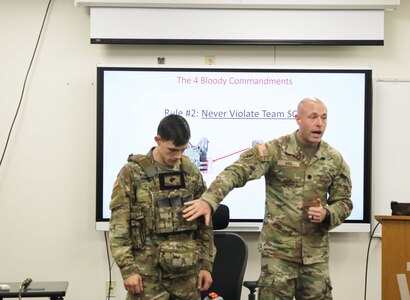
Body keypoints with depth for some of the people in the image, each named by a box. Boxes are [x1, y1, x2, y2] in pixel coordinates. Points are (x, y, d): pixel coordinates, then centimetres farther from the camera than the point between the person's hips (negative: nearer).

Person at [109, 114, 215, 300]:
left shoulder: (191, 172, 7)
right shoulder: (132, 173, -5)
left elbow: (204, 223, 11)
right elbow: (119, 226, -7)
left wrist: (206, 264, 7)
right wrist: (128, 269, -12)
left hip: (186, 270, 4)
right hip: (147, 270, -3)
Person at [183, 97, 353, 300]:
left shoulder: (335, 160, 3)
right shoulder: (275, 150, -9)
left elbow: (344, 202, 11)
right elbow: (237, 172, -21)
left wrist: (326, 214, -13)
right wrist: (209, 199, -37)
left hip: (316, 252, 4)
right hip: (278, 248, -3)